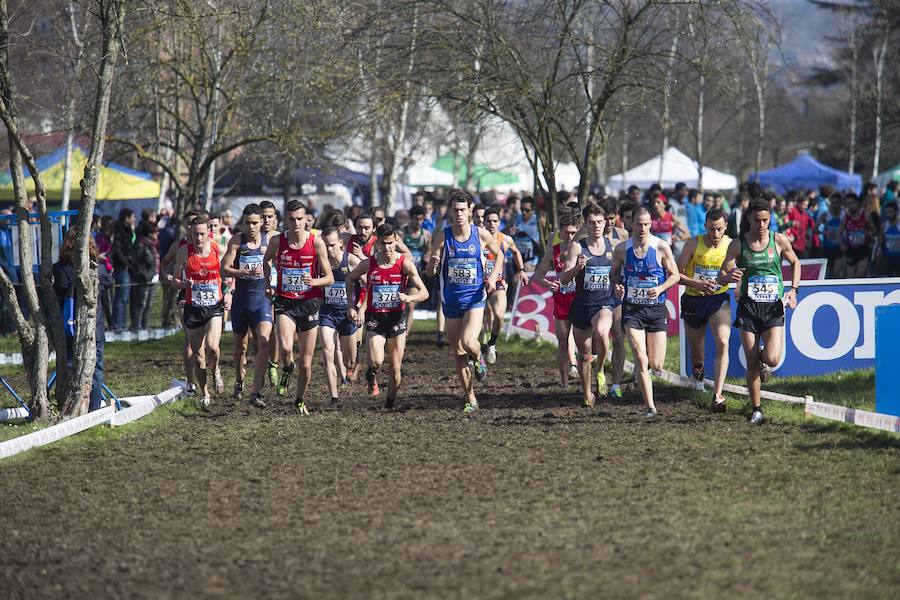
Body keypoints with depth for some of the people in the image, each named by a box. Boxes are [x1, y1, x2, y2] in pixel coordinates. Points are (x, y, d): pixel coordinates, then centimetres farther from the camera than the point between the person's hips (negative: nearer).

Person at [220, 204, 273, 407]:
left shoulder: (269, 241, 0)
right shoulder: (237, 240, -3)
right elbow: (224, 270, -9)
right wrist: (247, 272, -21)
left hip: (262, 297, -1)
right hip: (241, 298, 1)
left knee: (264, 341, -19)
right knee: (240, 345, 15)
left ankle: (256, 393, -22)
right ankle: (239, 381, 43)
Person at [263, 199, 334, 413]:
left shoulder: (316, 242, -8)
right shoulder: (277, 241, -5)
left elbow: (330, 278, -5)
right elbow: (267, 260, 20)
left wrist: (314, 281, -25)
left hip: (309, 303, 0)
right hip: (285, 303, 0)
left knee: (306, 362, 6)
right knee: (286, 348, -28)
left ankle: (301, 401, 29)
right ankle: (287, 371, 6)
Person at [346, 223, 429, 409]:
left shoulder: (405, 264, -9)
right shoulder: (368, 264, -5)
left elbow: (424, 292, -12)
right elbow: (350, 278, 16)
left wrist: (409, 298, -32)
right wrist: (352, 304, 9)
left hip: (397, 318, 0)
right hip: (375, 318, 0)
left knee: (395, 368, 5)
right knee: (376, 361, -21)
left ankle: (390, 405, 24)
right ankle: (372, 376, 15)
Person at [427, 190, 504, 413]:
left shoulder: (481, 234, -5)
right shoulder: (442, 236, -6)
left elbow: (499, 255, 14)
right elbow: (430, 271, -5)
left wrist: (493, 276, -2)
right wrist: (433, 264, -29)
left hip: (475, 298, -2)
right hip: (450, 300, 2)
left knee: (468, 342, -23)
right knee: (458, 352, 7)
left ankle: (478, 358, 15)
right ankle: (471, 399, 19)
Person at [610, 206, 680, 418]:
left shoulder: (661, 247, -6)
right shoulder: (622, 249, -2)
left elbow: (675, 275, 3)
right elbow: (614, 272, 14)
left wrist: (661, 288, -16)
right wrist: (617, 286, -8)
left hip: (656, 309, 0)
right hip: (632, 309, 0)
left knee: (656, 365, 2)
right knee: (641, 360, -13)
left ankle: (640, 369, 39)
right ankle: (649, 406, -5)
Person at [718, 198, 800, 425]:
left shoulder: (779, 241, -1)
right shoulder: (738, 244, -2)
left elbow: (795, 262, 17)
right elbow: (721, 276, -1)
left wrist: (793, 289, 4)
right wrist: (729, 277, -25)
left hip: (774, 307, 0)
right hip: (749, 306, 0)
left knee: (772, 359, -15)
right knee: (751, 363, 0)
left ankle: (763, 361, 24)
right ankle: (756, 409, 15)